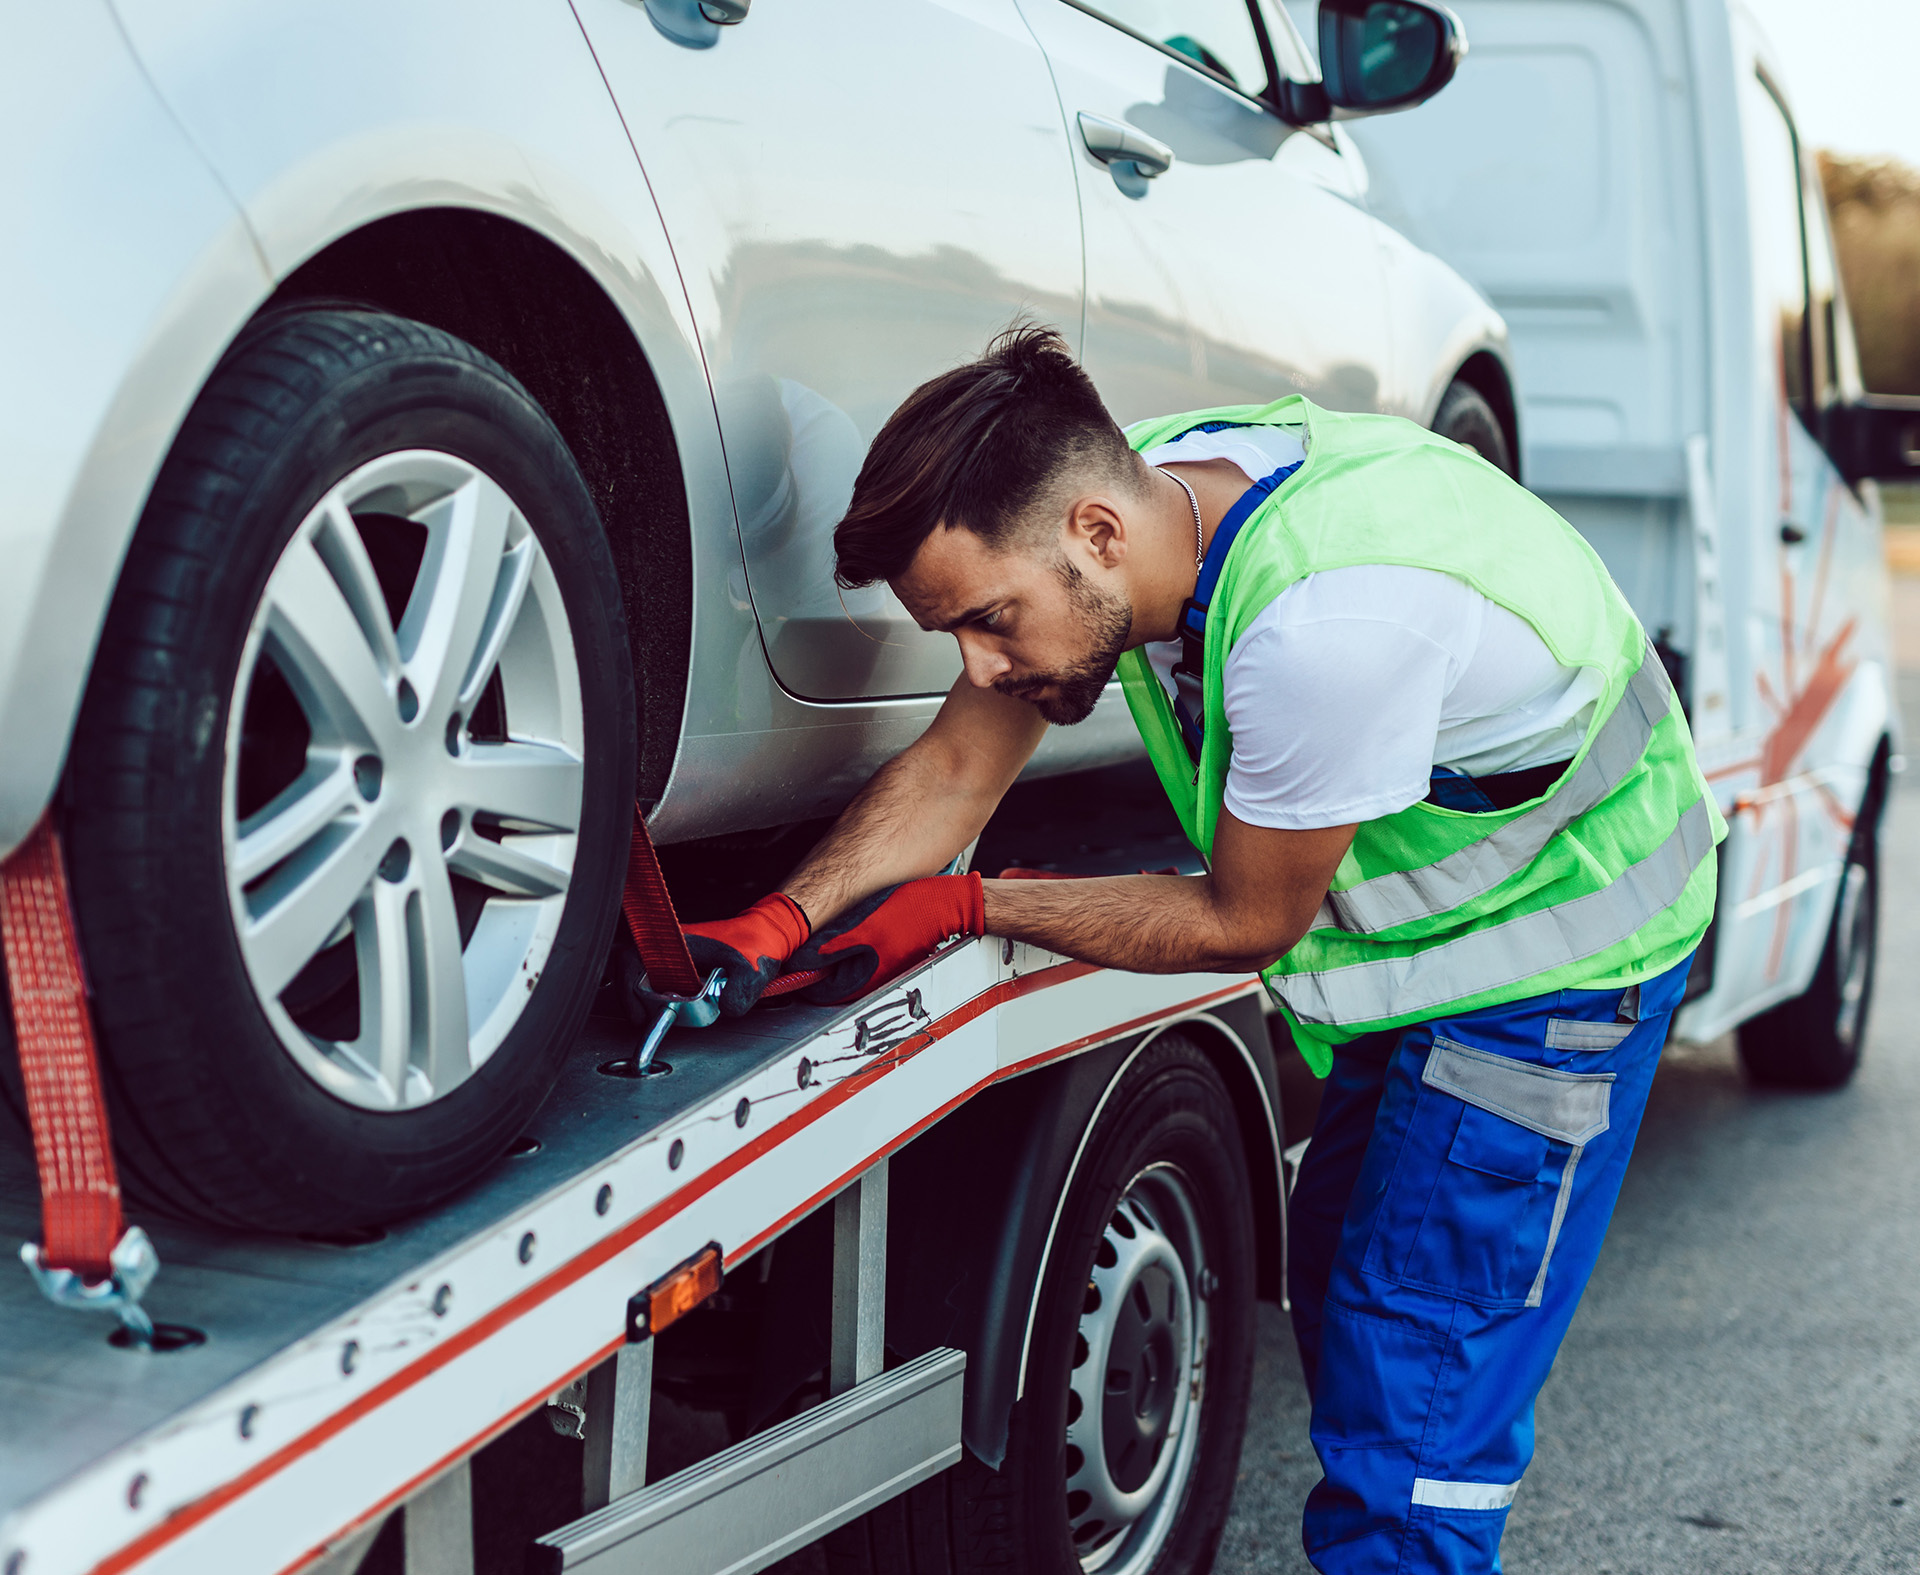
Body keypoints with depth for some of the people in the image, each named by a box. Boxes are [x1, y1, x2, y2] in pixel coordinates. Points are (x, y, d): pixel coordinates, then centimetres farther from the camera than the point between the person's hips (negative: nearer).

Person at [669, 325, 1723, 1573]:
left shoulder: (1325, 621, -39)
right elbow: (957, 767, -6)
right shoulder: (1129, 484, -14)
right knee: (1338, 1282, 20)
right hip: (1423, 927, 8)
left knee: (1410, 1422, -10)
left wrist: (964, 907, -16)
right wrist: (781, 922, -20)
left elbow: (1246, 923, -23)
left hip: (1558, 949, -8)